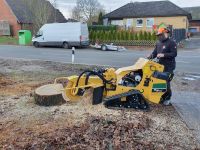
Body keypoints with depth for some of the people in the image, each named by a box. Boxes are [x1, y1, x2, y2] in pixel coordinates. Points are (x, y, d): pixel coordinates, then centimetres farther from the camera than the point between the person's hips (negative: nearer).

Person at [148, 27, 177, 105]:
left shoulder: (171, 43, -8)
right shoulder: (158, 43, 14)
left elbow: (174, 54, -15)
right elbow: (155, 52, 14)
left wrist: (164, 55, -25)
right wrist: (151, 55, -8)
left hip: (168, 66, -7)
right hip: (160, 65, 7)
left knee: (166, 82, -7)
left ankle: (167, 98, 8)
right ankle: (161, 97, 24)